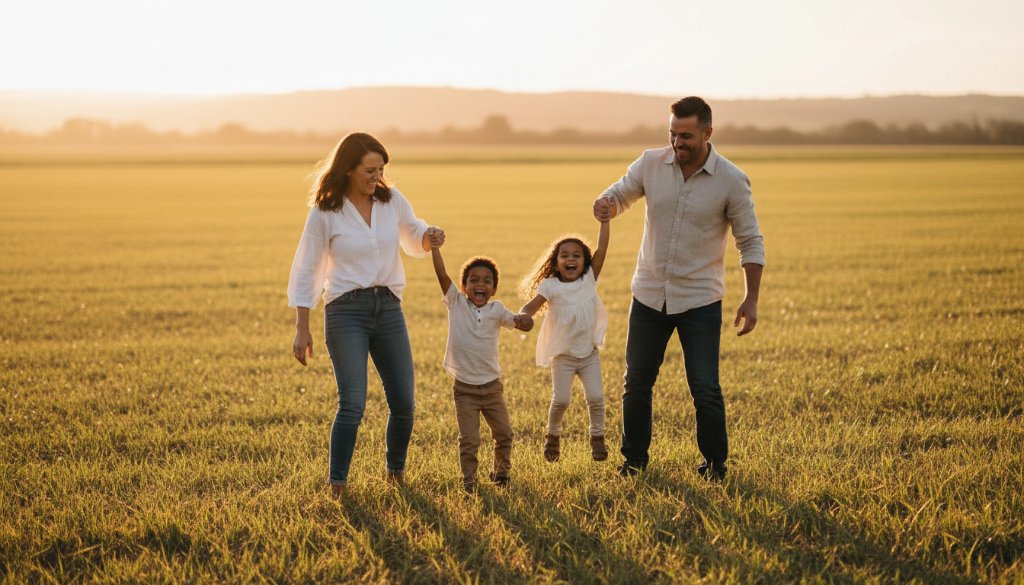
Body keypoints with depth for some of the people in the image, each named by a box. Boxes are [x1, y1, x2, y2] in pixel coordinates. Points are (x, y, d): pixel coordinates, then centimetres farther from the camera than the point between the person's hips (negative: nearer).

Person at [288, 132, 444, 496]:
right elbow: (306, 270, -2)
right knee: (353, 403, -15)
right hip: (346, 311, -4)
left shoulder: (392, 201, 4)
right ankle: (337, 486, -2)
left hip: (389, 309, 4)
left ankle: (395, 471, 29)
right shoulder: (324, 213, -7)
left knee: (404, 402, 5)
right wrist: (302, 329, -5)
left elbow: (413, 241, 21)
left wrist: (429, 237, -4)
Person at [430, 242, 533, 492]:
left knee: (504, 433, 12)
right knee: (469, 439, -4)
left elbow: (517, 322, -16)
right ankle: (469, 478, 12)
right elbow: (442, 275, -15)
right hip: (464, 388, -2)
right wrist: (434, 247, -24)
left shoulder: (496, 310, -3)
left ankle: (501, 471, 32)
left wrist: (524, 320, -39)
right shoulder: (456, 303, -6)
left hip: (492, 386, 2)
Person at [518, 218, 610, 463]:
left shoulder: (589, 279, -1)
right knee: (560, 400, -6)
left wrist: (604, 221, -13)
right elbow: (531, 306, -15)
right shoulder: (550, 287, -7)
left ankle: (597, 438, 13)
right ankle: (553, 436, 19)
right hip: (563, 355, -2)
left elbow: (601, 249, -8)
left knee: (595, 397, -6)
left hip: (589, 353, 2)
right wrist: (521, 317, -37)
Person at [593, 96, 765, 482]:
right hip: (649, 294, 3)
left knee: (705, 390, -3)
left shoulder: (731, 181, -10)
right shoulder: (651, 164, -4)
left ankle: (714, 465, 17)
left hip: (700, 301, -3)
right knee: (636, 384, 11)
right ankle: (634, 460, 28)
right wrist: (605, 204, -17)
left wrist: (751, 299, -8)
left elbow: (750, 242, -3)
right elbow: (620, 194, 9)